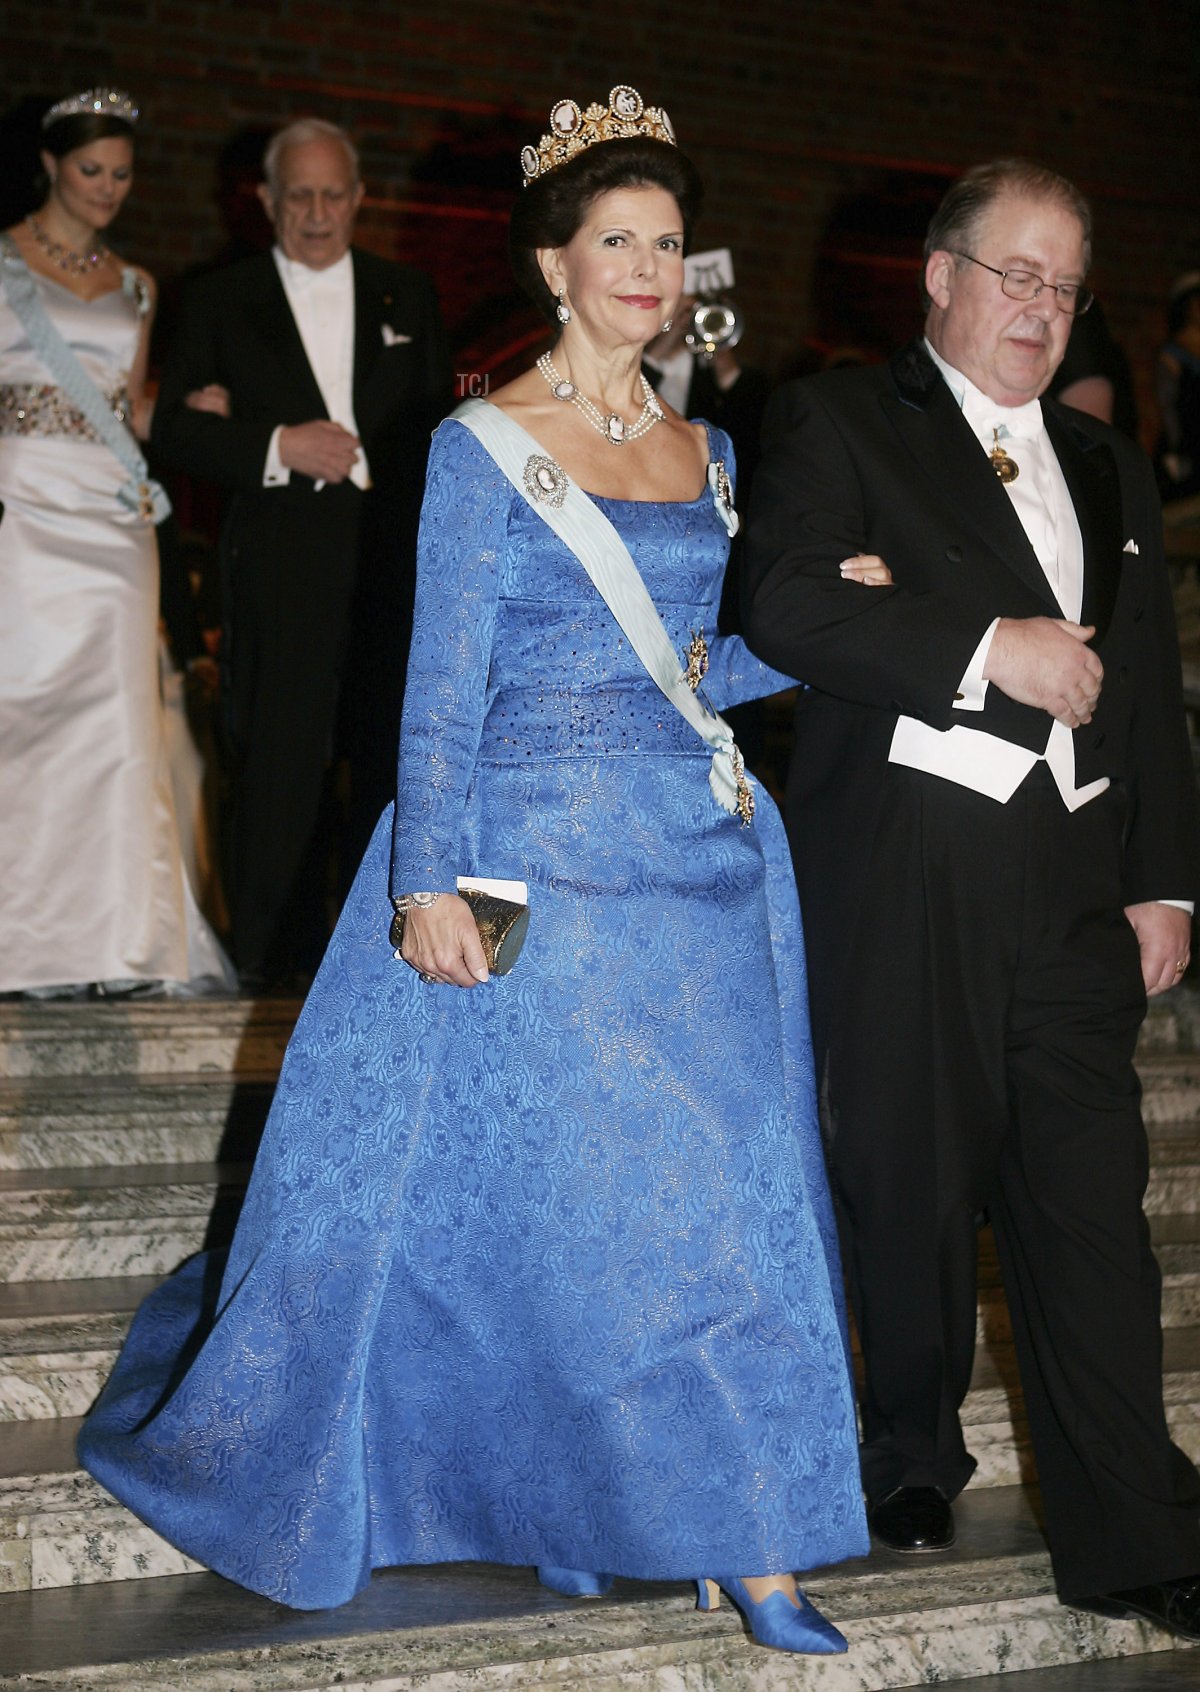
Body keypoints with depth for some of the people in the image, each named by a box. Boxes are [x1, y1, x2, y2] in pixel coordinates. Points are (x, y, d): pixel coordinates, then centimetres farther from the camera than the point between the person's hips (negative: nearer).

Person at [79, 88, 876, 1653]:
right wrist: (428, 880, -13)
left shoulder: (707, 450, 12)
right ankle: (563, 1505, 23)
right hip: (541, 865, -5)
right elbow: (443, 687, -7)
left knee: (729, 1190, 5)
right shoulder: (484, 446, -5)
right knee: (555, 1192, 1)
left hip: (705, 860, 5)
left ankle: (740, 1532, 16)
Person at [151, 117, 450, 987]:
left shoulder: (408, 296, 13)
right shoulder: (221, 301, 7)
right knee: (280, 754, -1)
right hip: (281, 564, -2)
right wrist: (280, 447, -14)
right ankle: (277, 949, 9)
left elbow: (436, 425, 8)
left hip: (394, 559, 2)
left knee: (392, 749, 6)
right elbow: (176, 431, 1)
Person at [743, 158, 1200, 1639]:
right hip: (903, 883, -4)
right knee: (914, 1184, 5)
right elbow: (783, 603, -12)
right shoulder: (838, 424, 5)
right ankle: (912, 1456, 27)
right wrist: (990, 650, -15)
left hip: (1075, 882, 4)